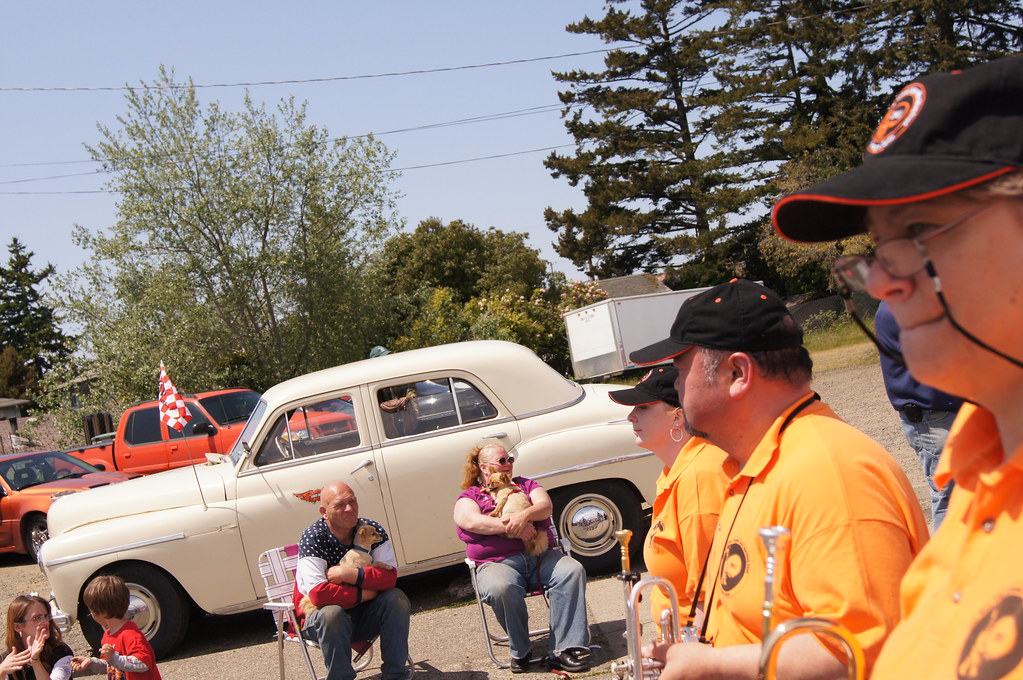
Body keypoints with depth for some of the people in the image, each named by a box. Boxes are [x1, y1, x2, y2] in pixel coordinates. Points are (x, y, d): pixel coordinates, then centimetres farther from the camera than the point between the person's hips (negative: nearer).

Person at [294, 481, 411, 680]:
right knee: (332, 614, -36)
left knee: (397, 599, -23)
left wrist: (350, 574, -30)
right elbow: (318, 594, -29)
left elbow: (389, 576, -19)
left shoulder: (372, 530, -7)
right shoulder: (312, 539, -18)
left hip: (364, 615, 3)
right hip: (320, 617, -3)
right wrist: (363, 594, -22)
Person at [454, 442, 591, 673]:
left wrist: (525, 516, -18)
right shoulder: (469, 497, 14)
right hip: (497, 563, -3)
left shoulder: (525, 485, 24)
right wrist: (512, 527, -20)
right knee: (500, 588, -37)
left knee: (572, 571, -26)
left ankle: (565, 649, -28)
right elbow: (473, 522, -8)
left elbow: (546, 505, 4)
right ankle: (521, 652, -16)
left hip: (541, 556, 3)